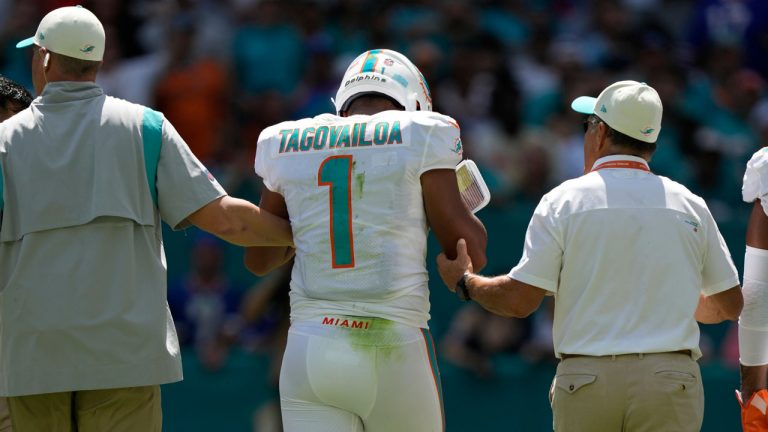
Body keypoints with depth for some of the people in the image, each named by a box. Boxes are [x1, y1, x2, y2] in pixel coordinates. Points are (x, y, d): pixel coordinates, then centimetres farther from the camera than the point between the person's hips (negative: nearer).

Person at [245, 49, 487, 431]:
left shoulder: (285, 144, 11)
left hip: (309, 354, 2)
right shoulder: (420, 138, 0)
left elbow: (258, 259, 20)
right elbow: (470, 250, -1)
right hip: (395, 353, -2)